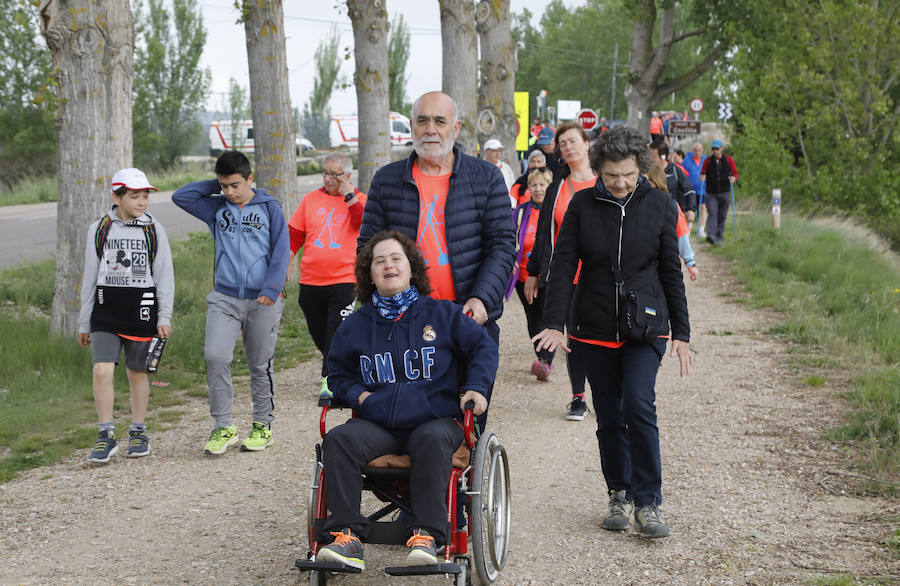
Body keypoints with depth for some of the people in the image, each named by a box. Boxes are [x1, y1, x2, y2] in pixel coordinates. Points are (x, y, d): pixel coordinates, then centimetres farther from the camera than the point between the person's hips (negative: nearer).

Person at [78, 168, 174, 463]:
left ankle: (138, 432, 23)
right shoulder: (99, 229, 4)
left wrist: (164, 317, -2)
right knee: (102, 370, -12)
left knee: (137, 372, 8)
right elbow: (90, 277, 9)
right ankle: (106, 436, -3)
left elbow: (164, 276, 5)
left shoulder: (154, 231, 2)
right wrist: (84, 323, 10)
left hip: (142, 311, 0)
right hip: (106, 310, 0)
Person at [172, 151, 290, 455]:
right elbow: (181, 196, 6)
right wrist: (217, 185, 5)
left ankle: (263, 424, 23)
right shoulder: (217, 208, 10)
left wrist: (272, 288, -14)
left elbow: (281, 251, -2)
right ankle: (223, 426, -6)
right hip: (224, 299, 2)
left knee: (260, 366, 7)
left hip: (262, 301, -2)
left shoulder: (269, 207, 2)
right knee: (216, 356, -14)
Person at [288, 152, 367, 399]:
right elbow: (294, 233, 15)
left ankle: (329, 379, -6)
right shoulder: (310, 199, 10)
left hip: (344, 279, -4)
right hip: (311, 280, 4)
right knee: (318, 332, 12)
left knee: (336, 332, -10)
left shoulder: (358, 200, 1)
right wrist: (286, 260, 8)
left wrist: (349, 196, -18)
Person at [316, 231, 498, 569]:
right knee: (338, 440, -28)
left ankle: (427, 535, -34)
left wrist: (477, 387, -3)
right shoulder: (354, 326, 15)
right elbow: (338, 374, 26)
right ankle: (348, 536, -29)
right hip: (377, 425, 2)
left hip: (435, 421, -2)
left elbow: (484, 348, 13)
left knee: (434, 439, -38)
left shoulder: (442, 314, 10)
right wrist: (357, 393, 4)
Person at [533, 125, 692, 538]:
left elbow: (671, 272, 5)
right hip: (595, 329, 2)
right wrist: (554, 323, -14)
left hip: (645, 327, -1)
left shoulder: (658, 204, 1)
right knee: (609, 418, 6)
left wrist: (681, 333, 4)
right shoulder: (583, 205, 0)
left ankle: (647, 503, -11)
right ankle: (619, 496, 22)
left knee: (638, 405, -18)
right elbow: (562, 266, -3)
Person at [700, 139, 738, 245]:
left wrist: (734, 178, -17)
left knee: (722, 216, 6)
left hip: (724, 193, 1)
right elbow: (702, 173, 10)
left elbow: (735, 173, 6)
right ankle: (711, 235, -31)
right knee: (712, 213, -17)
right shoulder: (708, 161, 6)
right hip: (711, 193, -1)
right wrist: (702, 177, -13)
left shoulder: (729, 160, 5)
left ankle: (718, 238, 16)